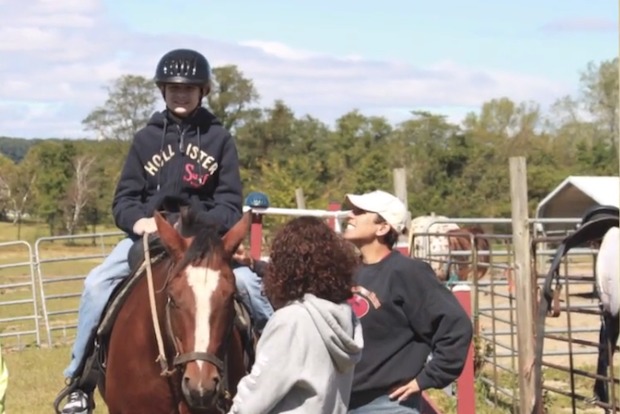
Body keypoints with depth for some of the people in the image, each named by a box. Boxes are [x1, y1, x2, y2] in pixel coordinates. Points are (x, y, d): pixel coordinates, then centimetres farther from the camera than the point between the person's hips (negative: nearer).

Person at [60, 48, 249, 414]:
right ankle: (79, 380, -13)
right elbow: (124, 198, 8)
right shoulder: (147, 138, 8)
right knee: (97, 284, -22)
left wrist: (201, 226, -19)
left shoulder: (220, 139, 5)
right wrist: (137, 220, -15)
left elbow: (231, 204, 1)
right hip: (148, 236, 1)